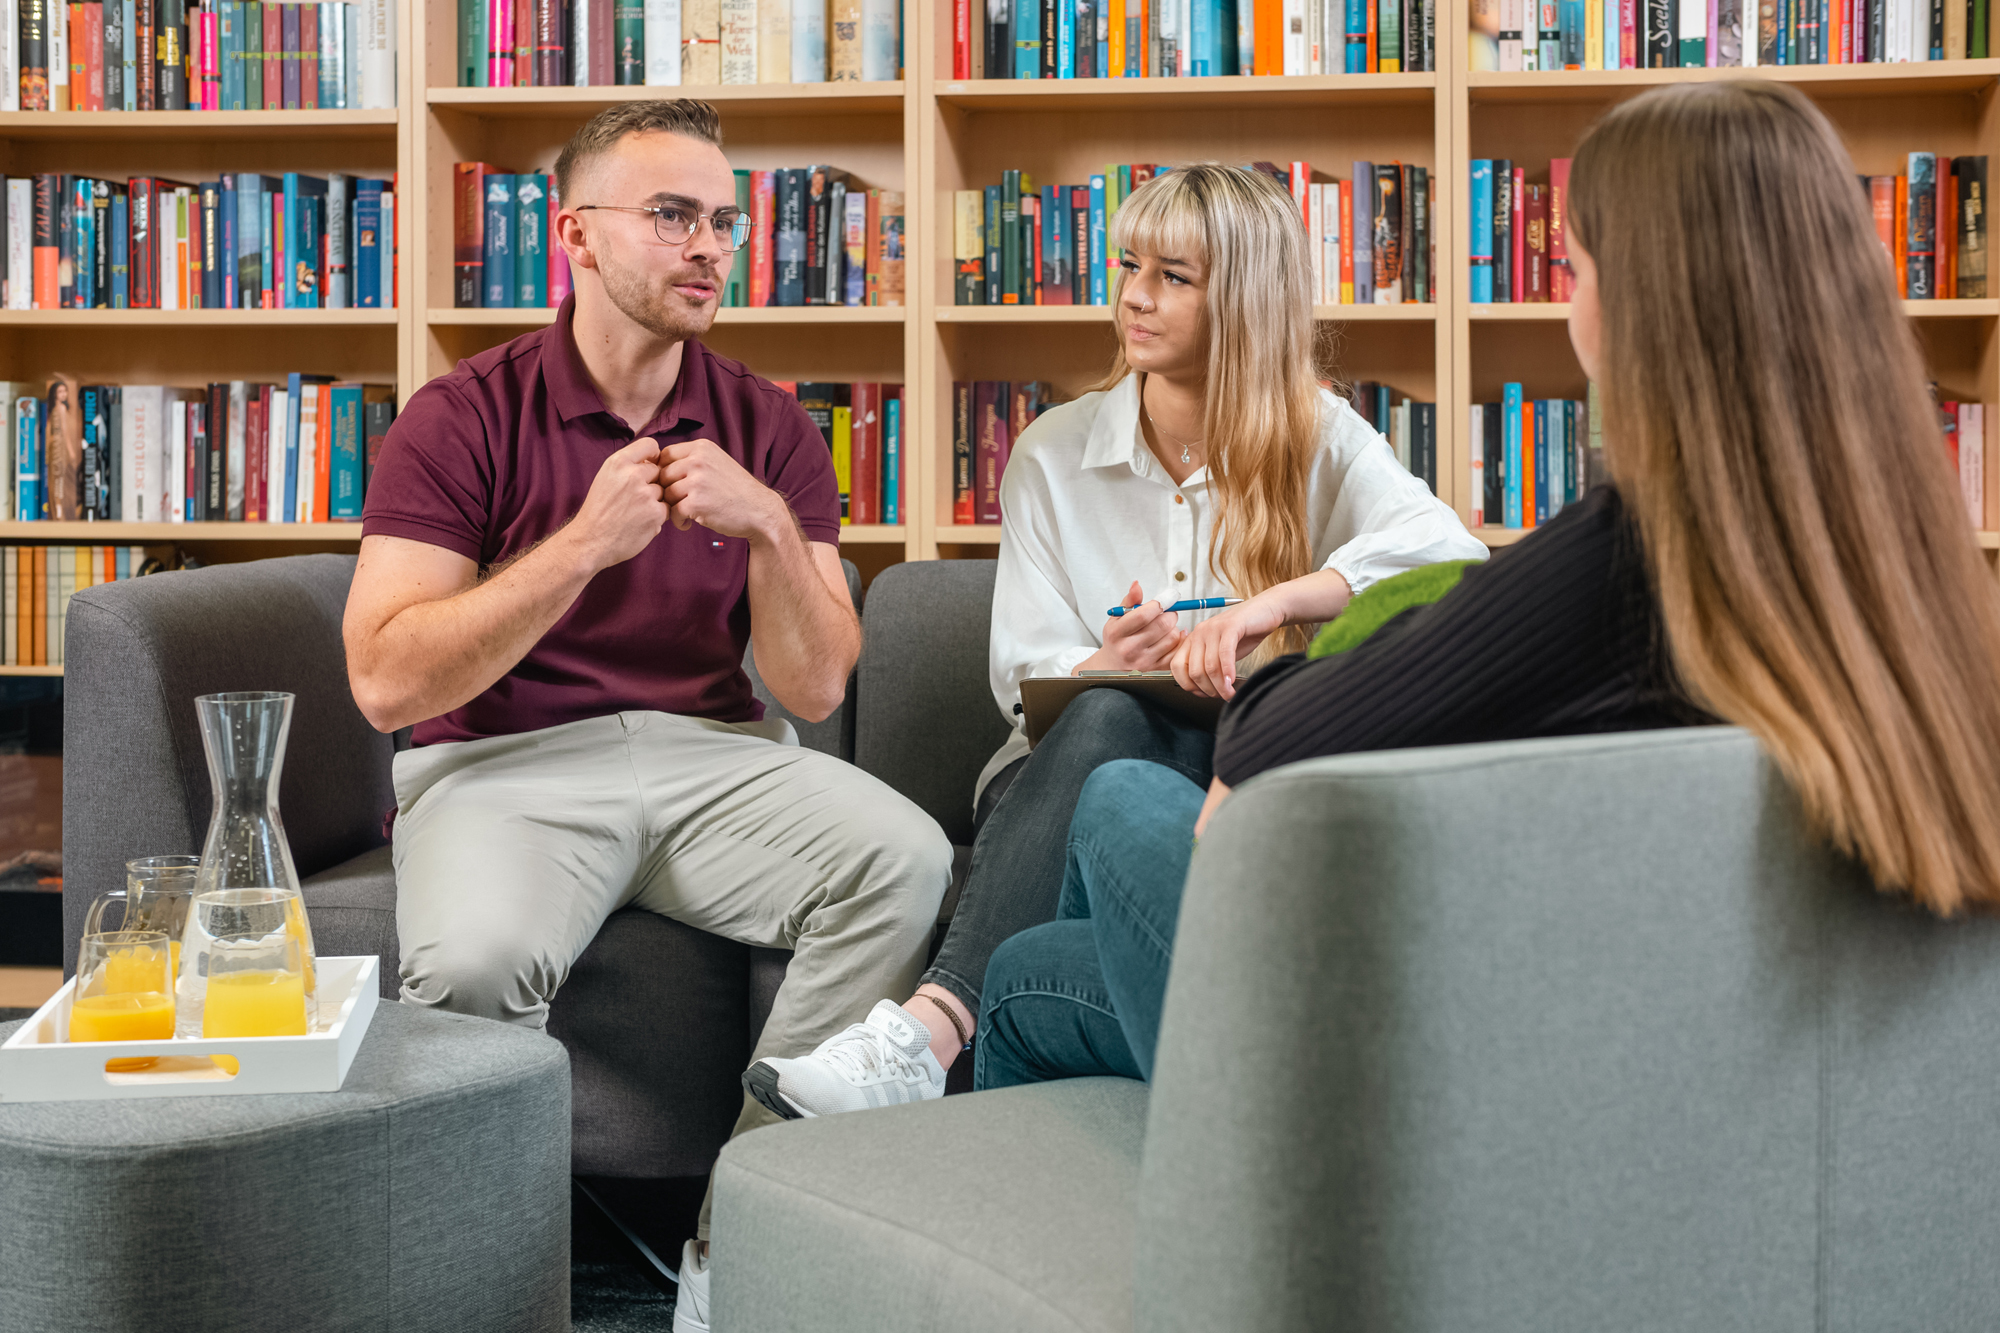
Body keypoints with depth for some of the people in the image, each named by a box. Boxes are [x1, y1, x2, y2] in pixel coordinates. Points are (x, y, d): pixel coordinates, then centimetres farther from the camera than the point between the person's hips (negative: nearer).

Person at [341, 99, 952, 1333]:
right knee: (474, 961, -36)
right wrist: (584, 545, -20)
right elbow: (387, 681, -13)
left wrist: (771, 526, -18)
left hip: (716, 756, 3)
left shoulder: (767, 428, 7)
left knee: (905, 861, -26)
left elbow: (815, 687, 1)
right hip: (503, 764, -3)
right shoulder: (462, 422, -3)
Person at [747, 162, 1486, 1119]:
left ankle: (932, 1026, -52)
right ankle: (924, 1036, -53)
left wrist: (1267, 608, -29)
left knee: (1117, 722, -35)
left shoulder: (1319, 441, 5)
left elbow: (1451, 550, -16)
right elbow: (1023, 672, 3)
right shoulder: (1053, 453, 11)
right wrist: (1109, 666, -21)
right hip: (1067, 768, 2)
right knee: (1109, 709, -35)